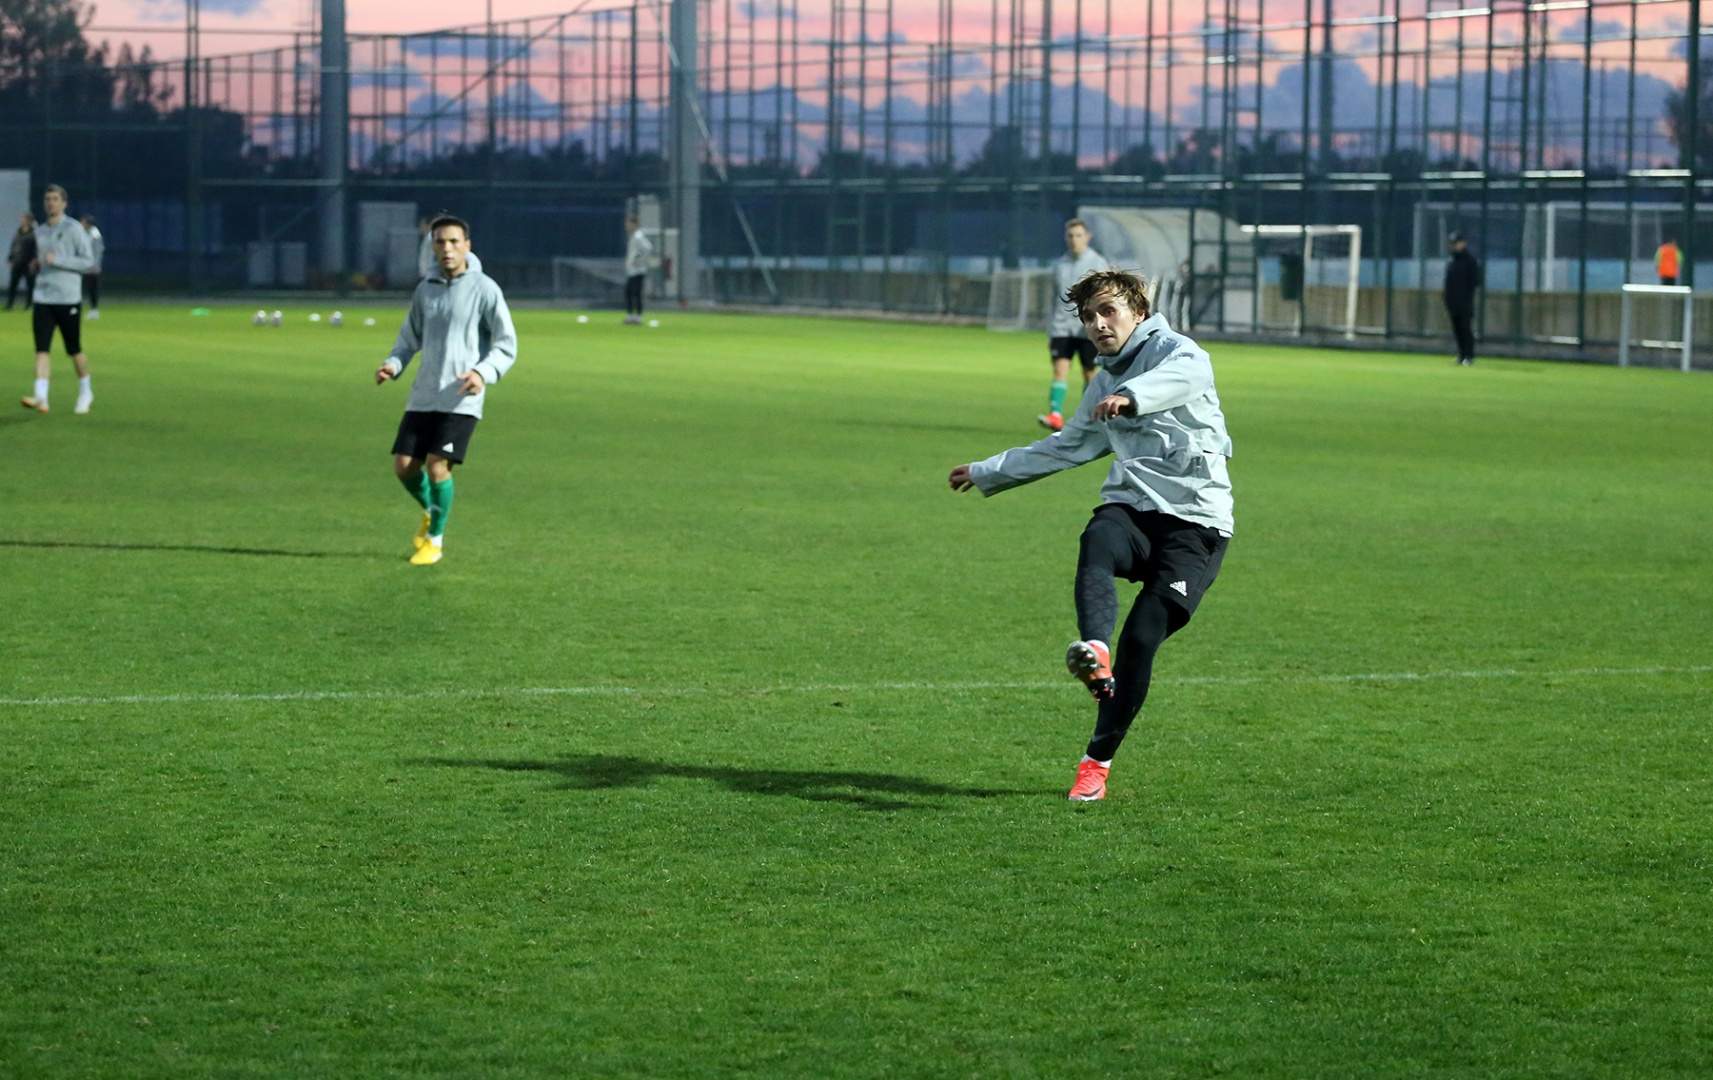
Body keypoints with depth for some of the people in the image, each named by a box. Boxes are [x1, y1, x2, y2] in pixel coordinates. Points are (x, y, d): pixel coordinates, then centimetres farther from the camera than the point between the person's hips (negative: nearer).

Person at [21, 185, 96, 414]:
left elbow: (88, 260, -10)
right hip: (43, 298, 5)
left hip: (68, 298, -5)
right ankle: (40, 397, -18)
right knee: (41, 348, -10)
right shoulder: (40, 231, 15)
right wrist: (37, 264, 5)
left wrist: (56, 260, -17)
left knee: (74, 350, 5)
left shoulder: (73, 228, -4)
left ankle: (85, 393, 24)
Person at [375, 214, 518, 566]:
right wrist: (394, 364, 1)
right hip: (423, 397, 5)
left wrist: (483, 373, -21)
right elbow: (410, 336, 21)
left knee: (437, 466, -13)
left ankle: (435, 540, 6)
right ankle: (430, 512, 31)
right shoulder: (425, 289, 11)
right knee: (404, 465, 0)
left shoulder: (485, 290, -4)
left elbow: (507, 345, -3)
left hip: (460, 401, -5)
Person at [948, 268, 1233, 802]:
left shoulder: (1173, 349, 2)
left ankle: (1098, 762, -5)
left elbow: (1187, 374, -24)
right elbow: (1067, 447, 39)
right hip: (1131, 505, 5)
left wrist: (1133, 396, -46)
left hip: (1195, 520, -5)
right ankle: (1094, 650, -59)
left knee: (1142, 638, -17)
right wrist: (988, 473, 45)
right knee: (1097, 544, -33)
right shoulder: (1105, 383, 24)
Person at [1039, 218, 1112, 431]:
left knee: (1089, 373, 5)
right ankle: (1055, 415, -21)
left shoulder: (1098, 263, 0)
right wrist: (1050, 330, 17)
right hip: (1061, 327, 3)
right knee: (1060, 369, -11)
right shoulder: (1059, 264, 12)